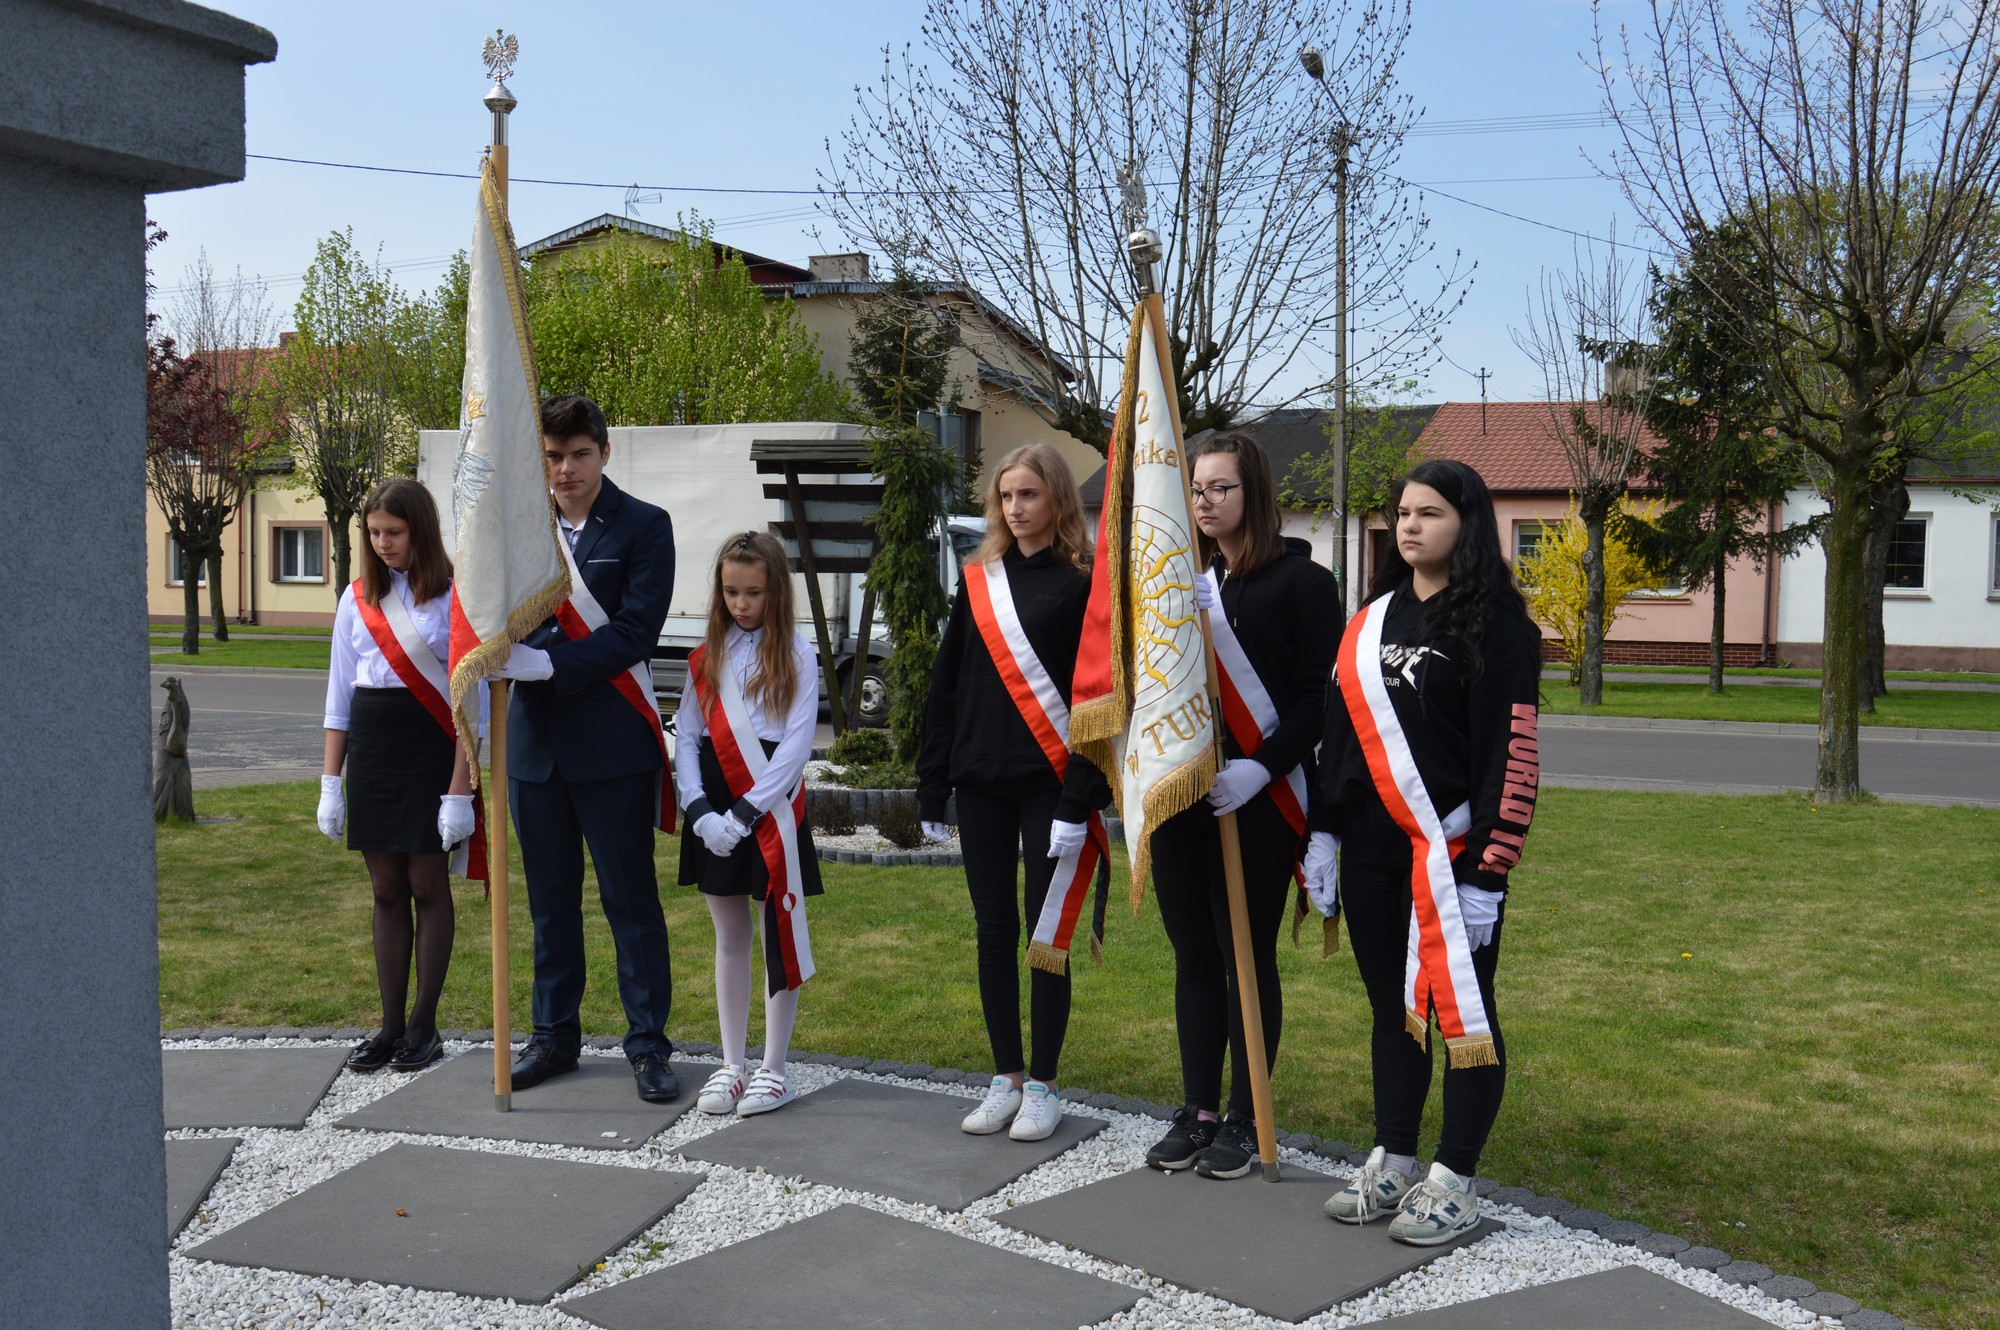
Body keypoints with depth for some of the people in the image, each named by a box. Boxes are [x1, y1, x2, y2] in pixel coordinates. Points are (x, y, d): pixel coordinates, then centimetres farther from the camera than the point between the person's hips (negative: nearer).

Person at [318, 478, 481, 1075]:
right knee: (386, 890, 9)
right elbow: (340, 696, 12)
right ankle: (391, 1025, 17)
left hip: (431, 750, -4)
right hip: (372, 751, 5)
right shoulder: (358, 599, 8)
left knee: (427, 885, 2)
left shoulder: (454, 597, -6)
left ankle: (423, 1027, 12)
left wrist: (459, 789, -13)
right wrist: (330, 782, 8)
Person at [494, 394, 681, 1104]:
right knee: (549, 897, 14)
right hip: (534, 738, 5)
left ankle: (648, 1043, 10)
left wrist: (546, 663, -20)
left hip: (612, 742, -4)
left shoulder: (644, 527, -3)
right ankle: (554, 1035, 26)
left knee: (630, 896, 1)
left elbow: (634, 631, -12)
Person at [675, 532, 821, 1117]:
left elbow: (796, 746, -10)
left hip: (771, 811, -4)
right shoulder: (707, 657, 9)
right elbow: (688, 739, 5)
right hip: (714, 815, 4)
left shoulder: (795, 656, -3)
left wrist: (744, 813, -16)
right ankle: (731, 1064, 21)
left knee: (780, 936, 2)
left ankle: (774, 1069, 11)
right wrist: (700, 811, -9)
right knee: (729, 938, 12)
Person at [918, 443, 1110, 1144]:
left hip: (1049, 785, -5)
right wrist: (932, 788, 7)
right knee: (994, 932, 9)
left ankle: (1043, 1086, 14)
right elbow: (947, 684, 11)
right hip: (981, 783, 5)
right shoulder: (979, 579, 10)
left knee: (1046, 935, 2)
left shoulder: (1083, 582, -4)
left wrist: (1079, 798, -16)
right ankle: (1006, 1078, 21)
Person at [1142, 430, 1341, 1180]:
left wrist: (1263, 767, -20)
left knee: (1247, 958, 4)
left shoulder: (1299, 580, -5)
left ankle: (1244, 1121, 16)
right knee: (1194, 956, 12)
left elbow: (1321, 694, -10)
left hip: (1258, 801, -5)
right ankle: (1197, 1112, 23)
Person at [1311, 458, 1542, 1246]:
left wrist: (1485, 872, -18)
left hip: (1453, 853, -6)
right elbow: (1340, 730, 15)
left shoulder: (1496, 622, -8)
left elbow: (1511, 753, -13)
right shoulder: (1372, 618, 13)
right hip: (1371, 852, 6)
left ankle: (1453, 1186, 14)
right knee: (1392, 1007, 14)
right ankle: (1392, 1167, 25)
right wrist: (1324, 833, 10)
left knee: (1461, 1011, 4)